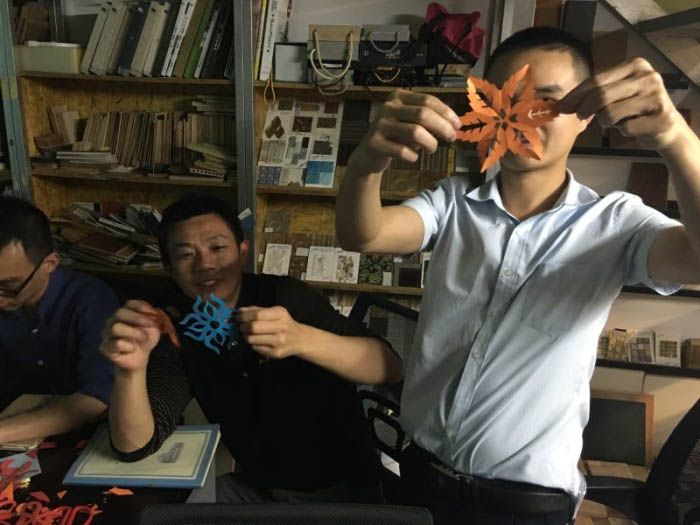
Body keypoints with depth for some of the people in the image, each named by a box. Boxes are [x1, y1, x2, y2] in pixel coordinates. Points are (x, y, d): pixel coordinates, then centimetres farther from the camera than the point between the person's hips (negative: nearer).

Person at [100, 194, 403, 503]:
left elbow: (390, 368, -25)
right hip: (255, 488, 4)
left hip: (343, 488, -3)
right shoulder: (177, 330, -5)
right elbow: (134, 446, -14)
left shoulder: (285, 297, -18)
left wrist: (301, 339, -41)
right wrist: (131, 370, -34)